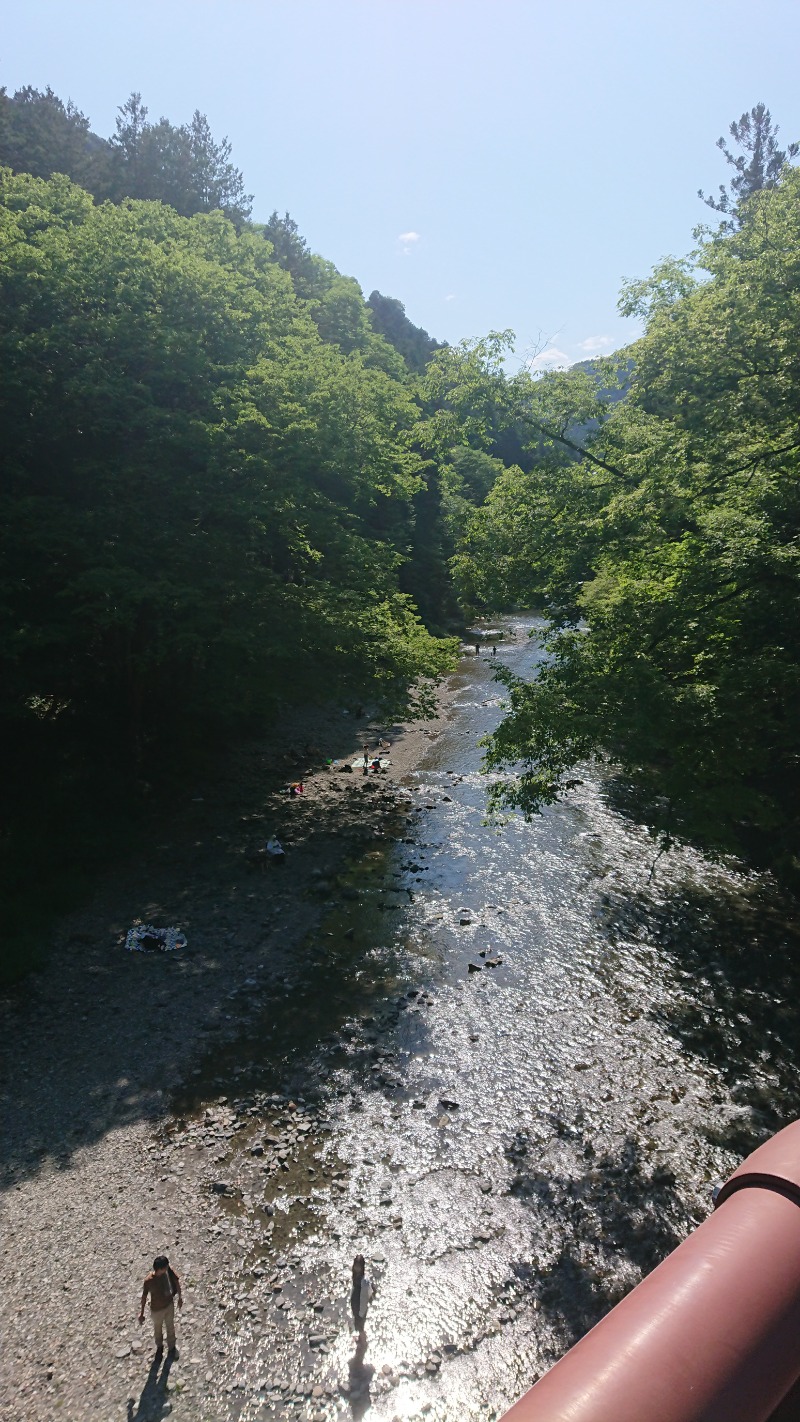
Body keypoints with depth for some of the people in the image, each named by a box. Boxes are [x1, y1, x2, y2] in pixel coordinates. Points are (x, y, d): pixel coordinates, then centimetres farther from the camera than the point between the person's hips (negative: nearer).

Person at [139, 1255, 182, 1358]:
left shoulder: (168, 1270, -26)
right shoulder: (148, 1281, -35)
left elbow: (176, 1281, -8)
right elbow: (144, 1296, -18)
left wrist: (180, 1297, 3)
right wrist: (141, 1313, -6)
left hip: (169, 1304, 3)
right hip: (157, 1309, -2)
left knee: (170, 1326, 25)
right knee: (158, 1329, 26)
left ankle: (172, 1347, 52)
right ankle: (159, 1347, 56)